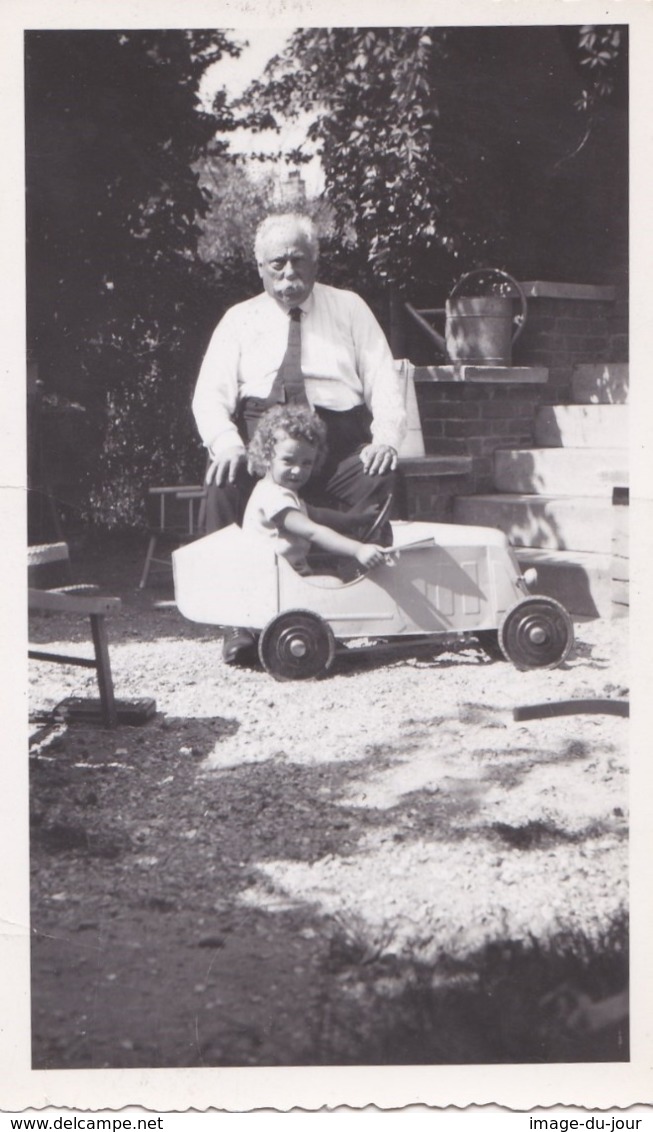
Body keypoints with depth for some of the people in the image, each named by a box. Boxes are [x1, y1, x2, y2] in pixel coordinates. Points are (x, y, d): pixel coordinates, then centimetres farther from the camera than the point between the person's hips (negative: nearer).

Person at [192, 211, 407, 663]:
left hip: (338, 445, 0)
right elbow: (210, 395, 6)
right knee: (226, 480, -32)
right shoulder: (240, 320, 17)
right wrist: (226, 442, -16)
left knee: (378, 476, -33)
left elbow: (384, 382, 9)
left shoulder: (349, 308, 17)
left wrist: (386, 438, -12)